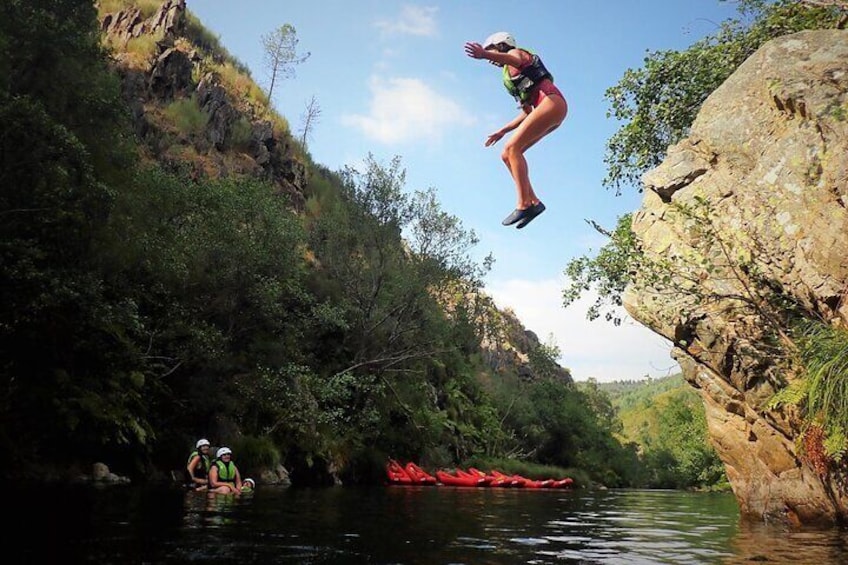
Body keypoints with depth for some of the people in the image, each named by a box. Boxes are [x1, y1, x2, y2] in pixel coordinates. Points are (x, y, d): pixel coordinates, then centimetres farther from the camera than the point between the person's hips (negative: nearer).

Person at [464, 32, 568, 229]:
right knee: (507, 155, 4)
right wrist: (502, 131, 27)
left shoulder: (516, 51, 9)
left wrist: (484, 54, -38)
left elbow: (516, 60, -21)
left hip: (552, 101, -9)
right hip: (544, 108, 9)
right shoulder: (511, 77, 32)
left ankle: (524, 205, -28)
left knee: (512, 148, -20)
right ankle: (533, 201, -2)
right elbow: (527, 112, 29)